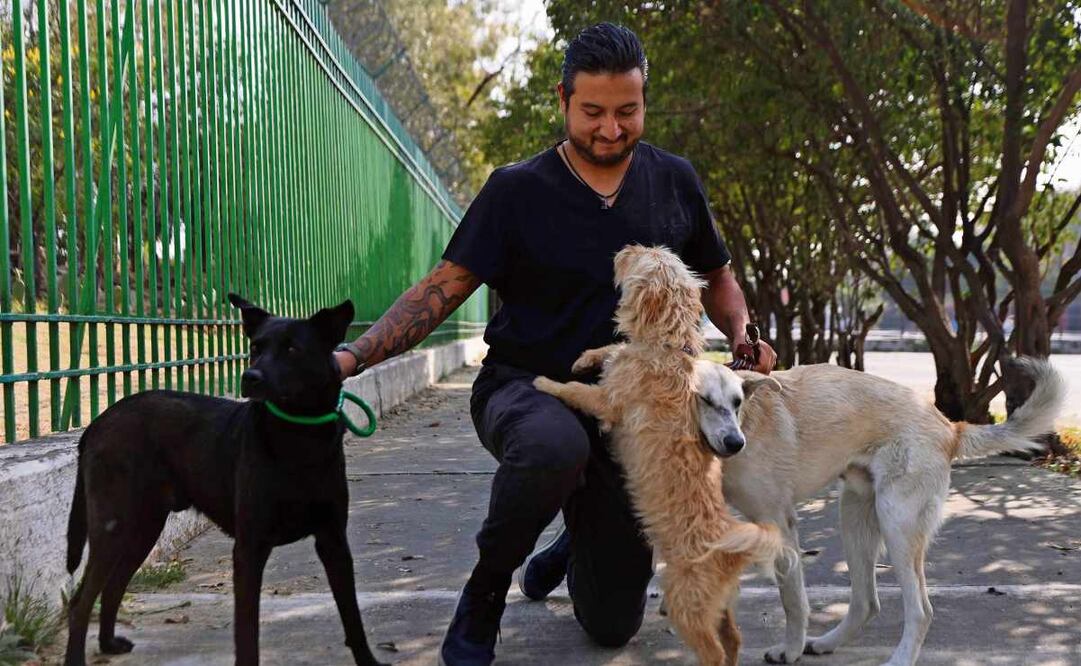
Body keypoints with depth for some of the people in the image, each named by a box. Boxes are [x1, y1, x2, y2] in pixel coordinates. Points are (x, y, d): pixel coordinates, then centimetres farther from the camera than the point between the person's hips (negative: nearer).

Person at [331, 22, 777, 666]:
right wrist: (354, 355, -26)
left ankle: (573, 549, 44)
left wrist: (744, 335, -5)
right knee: (555, 444, -43)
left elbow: (715, 278, 16)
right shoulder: (517, 190, -10)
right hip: (525, 387, -3)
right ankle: (486, 589, -14)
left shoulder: (674, 181, 1)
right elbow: (443, 288, -12)